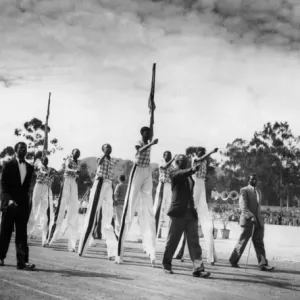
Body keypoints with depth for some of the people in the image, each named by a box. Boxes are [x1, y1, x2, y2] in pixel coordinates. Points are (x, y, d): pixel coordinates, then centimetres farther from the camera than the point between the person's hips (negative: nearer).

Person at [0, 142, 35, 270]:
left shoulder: (29, 168, 10)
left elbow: (28, 186, 14)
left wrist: (27, 201, 7)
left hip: (23, 205, 2)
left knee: (22, 234, -3)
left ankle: (23, 262, -7)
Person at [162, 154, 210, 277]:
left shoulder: (188, 175, 20)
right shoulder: (174, 173, -1)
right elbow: (181, 174, -26)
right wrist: (192, 170, -42)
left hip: (191, 213, 6)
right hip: (178, 212, -5)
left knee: (194, 242, -5)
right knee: (172, 241, 5)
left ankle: (198, 268, -11)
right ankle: (166, 264, 22)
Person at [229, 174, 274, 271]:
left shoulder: (258, 192, 20)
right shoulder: (244, 190, -3)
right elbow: (243, 206, -15)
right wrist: (251, 216, -26)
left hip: (258, 221, 6)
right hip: (248, 220, -6)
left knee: (259, 243, -3)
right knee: (242, 241, 0)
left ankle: (263, 264, -9)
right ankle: (233, 261, 15)